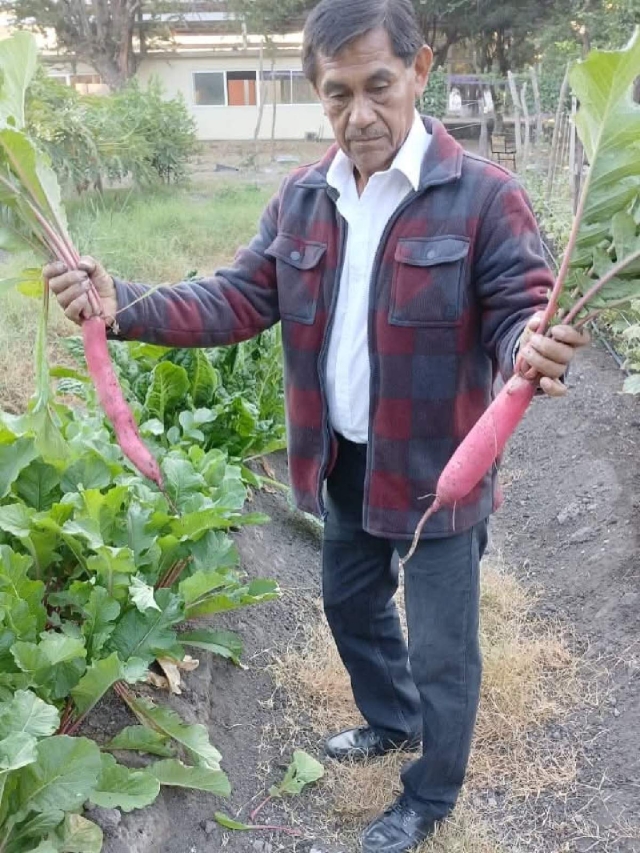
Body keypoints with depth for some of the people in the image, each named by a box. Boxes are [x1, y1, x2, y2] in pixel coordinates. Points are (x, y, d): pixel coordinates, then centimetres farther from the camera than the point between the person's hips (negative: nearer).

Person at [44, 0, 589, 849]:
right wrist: (126, 305, -19)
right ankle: (392, 720, 57)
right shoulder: (301, 198, 0)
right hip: (343, 462, 6)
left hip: (436, 472, -5)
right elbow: (241, 298, -4)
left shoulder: (483, 194, -17)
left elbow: (519, 315, -17)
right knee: (351, 603, 27)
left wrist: (531, 348, -43)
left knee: (441, 649, 11)